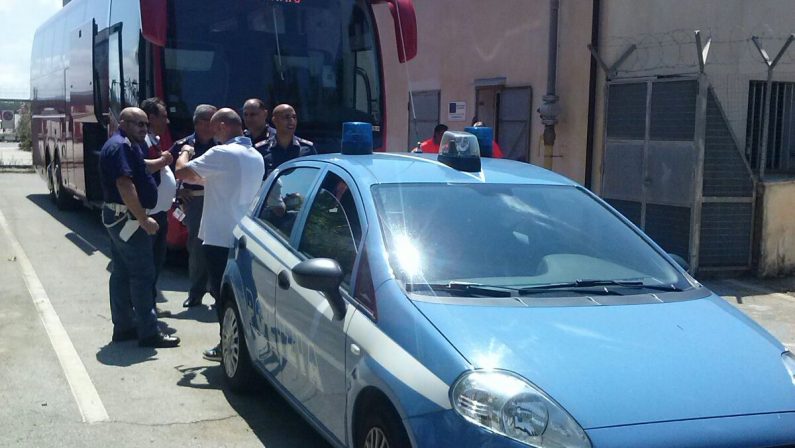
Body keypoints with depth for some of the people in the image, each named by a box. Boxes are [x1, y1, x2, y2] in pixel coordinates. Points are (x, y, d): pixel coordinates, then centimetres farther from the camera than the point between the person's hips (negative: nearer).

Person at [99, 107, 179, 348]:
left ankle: (123, 326, 21)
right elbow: (125, 186, -25)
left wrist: (161, 162, 8)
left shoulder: (128, 145, 16)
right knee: (142, 275, -8)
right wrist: (144, 219, -25)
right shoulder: (121, 146, -17)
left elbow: (141, 168, 27)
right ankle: (149, 333, -5)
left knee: (122, 273, 14)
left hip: (119, 218, 11)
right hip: (127, 218, -11)